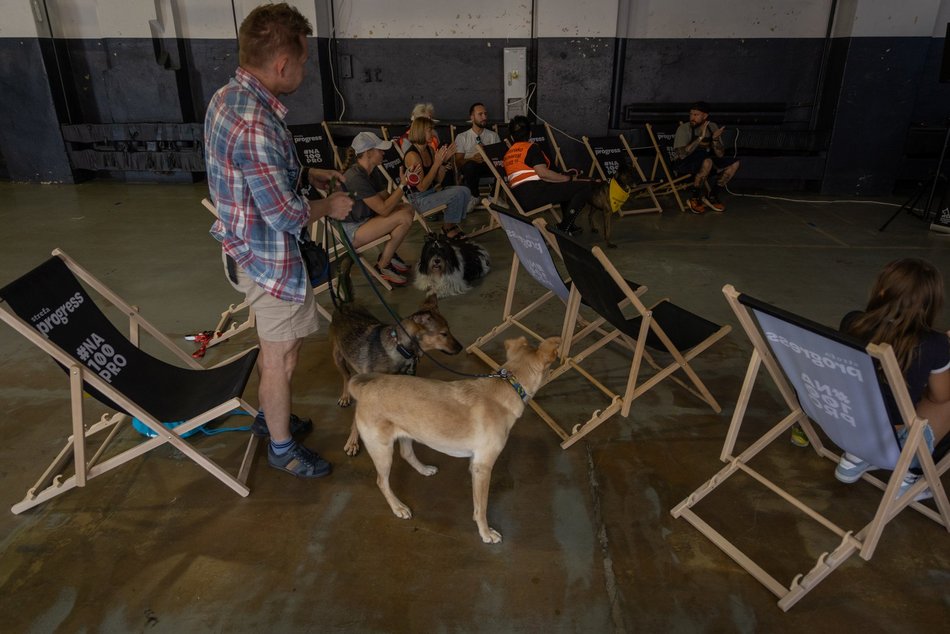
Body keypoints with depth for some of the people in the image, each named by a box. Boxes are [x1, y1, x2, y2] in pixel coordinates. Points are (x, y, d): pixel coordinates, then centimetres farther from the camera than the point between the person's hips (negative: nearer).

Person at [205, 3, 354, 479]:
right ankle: (282, 448, 28)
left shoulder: (228, 96, 3)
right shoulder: (255, 123, -29)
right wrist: (329, 207, -9)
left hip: (248, 248, 10)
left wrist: (310, 173, 16)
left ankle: (270, 415, 47)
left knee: (276, 344, 26)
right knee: (281, 357, 7)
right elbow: (285, 214, -26)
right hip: (270, 258, -10)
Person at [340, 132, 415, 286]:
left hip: (363, 219, 10)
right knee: (404, 218, -21)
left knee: (407, 209, 0)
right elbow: (383, 209, -26)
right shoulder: (356, 178, -26)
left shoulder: (372, 172, 4)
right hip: (349, 231, -10)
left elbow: (384, 197, 7)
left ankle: (388, 254, 11)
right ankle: (382, 266, -5)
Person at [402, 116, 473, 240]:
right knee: (457, 194, -20)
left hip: (432, 191, 8)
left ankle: (452, 224, 11)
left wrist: (445, 160, -7)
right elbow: (422, 187, -23)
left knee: (465, 191, -6)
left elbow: (438, 180, 7)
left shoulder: (430, 149, 6)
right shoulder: (412, 155, -19)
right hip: (419, 199, -8)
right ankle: (447, 227, 2)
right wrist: (437, 163, -24)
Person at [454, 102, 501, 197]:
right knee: (471, 164, -38)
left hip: (490, 168, 2)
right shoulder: (462, 137, 9)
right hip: (469, 168, -2)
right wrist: (472, 159, -21)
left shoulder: (494, 136, 16)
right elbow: (458, 162, 1)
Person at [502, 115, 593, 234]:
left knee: (565, 187, 31)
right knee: (586, 186, -8)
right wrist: (570, 178, -4)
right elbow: (543, 172, -14)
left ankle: (569, 225, 26)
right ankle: (564, 228, -6)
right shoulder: (531, 147, -1)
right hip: (534, 193, -9)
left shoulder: (507, 154, 21)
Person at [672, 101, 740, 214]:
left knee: (734, 163, -8)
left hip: (705, 161, 6)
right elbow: (682, 154, -30)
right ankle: (694, 197, -16)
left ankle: (711, 196, 3)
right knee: (707, 162, -36)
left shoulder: (713, 127, 0)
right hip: (683, 164, -6)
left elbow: (720, 155, -4)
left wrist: (715, 139, -22)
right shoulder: (684, 128, -16)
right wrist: (700, 137, -32)